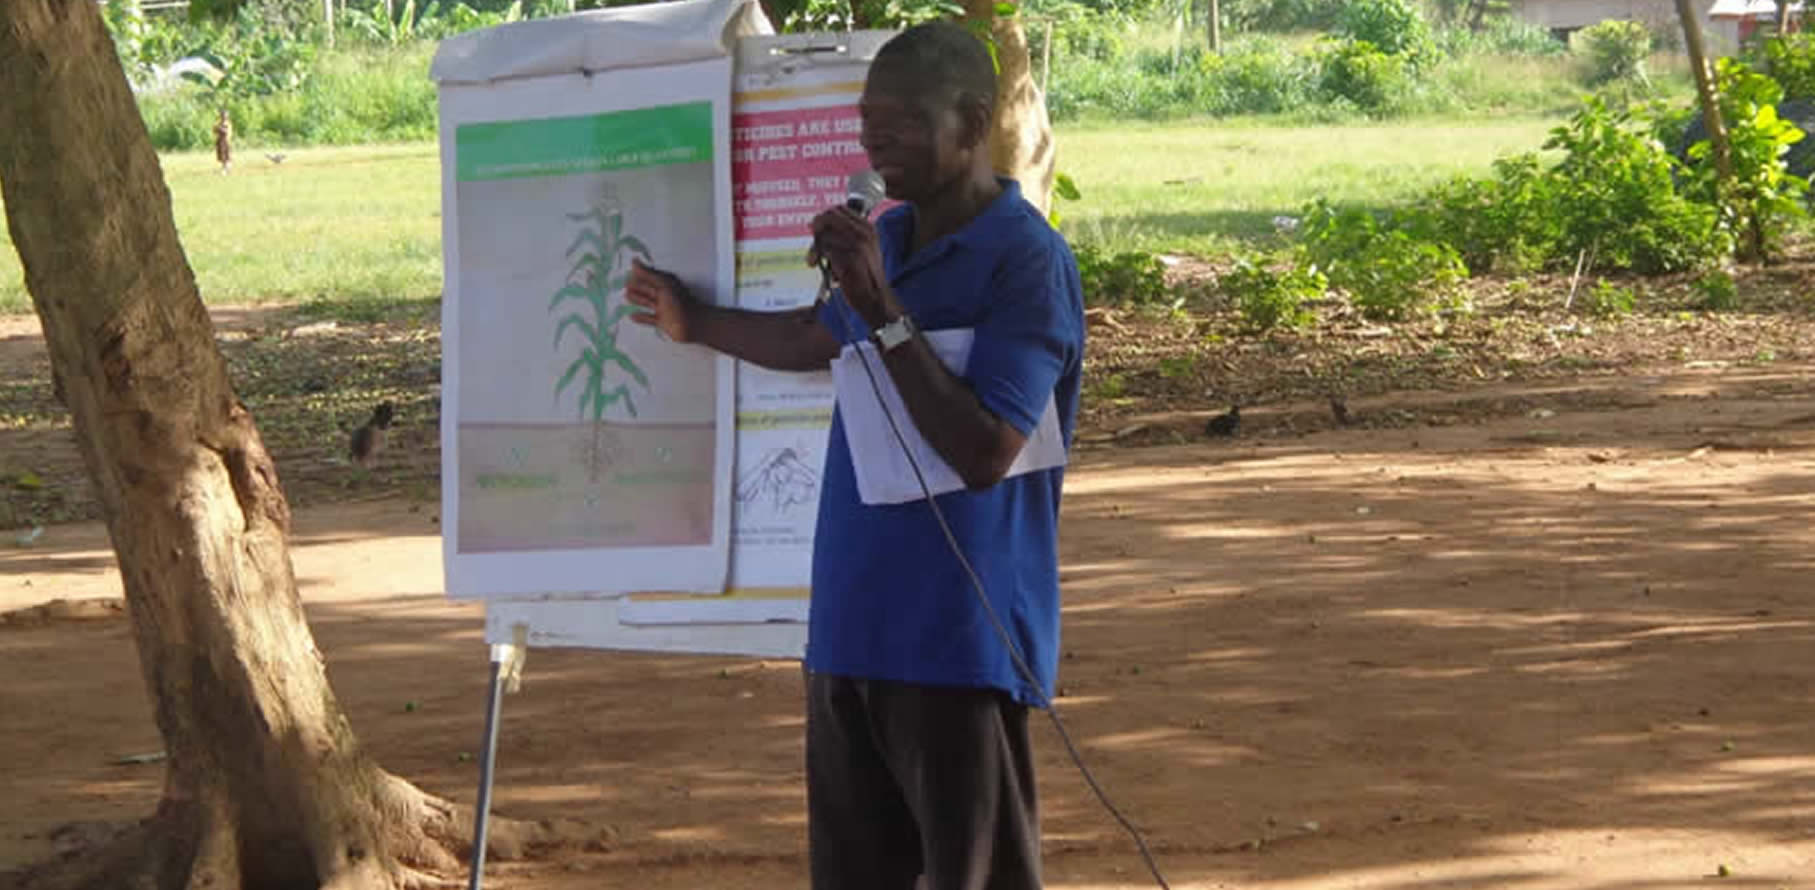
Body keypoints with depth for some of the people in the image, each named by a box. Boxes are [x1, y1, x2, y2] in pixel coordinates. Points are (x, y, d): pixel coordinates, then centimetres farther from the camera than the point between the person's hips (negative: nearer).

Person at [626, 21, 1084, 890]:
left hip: (961, 646, -8)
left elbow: (983, 451, -22)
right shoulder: (887, 238, 11)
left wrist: (882, 308, -23)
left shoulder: (1028, 260, -13)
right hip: (851, 631, 8)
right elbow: (817, 339, 34)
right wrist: (694, 321, 42)